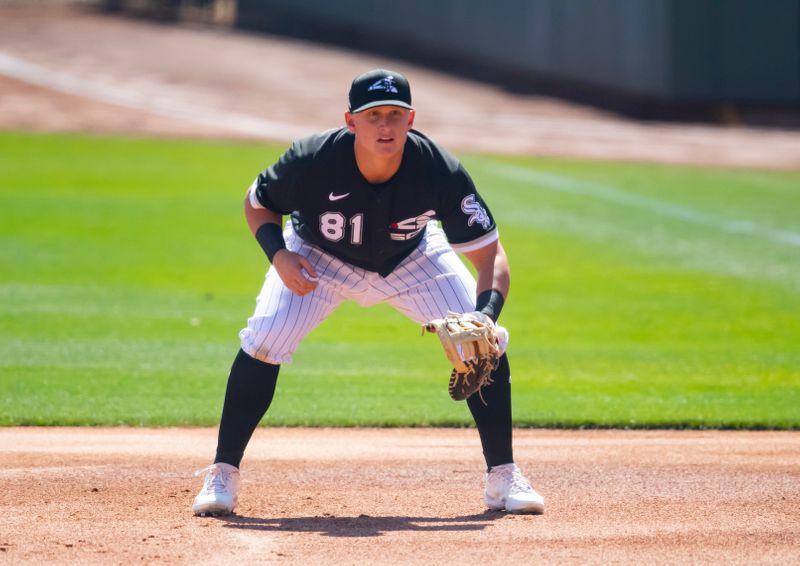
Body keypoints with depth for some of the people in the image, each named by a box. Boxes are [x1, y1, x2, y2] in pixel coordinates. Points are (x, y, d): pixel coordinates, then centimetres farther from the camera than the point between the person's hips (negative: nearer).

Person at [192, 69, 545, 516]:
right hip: (319, 258, -1)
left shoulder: (441, 172, -33)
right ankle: (223, 475, -6)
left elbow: (490, 256, -28)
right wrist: (278, 254, -30)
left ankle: (504, 478, 3)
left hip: (412, 259, 1)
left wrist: (487, 313, -47)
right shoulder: (313, 160, -34)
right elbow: (258, 202, -12)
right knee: (263, 341, -21)